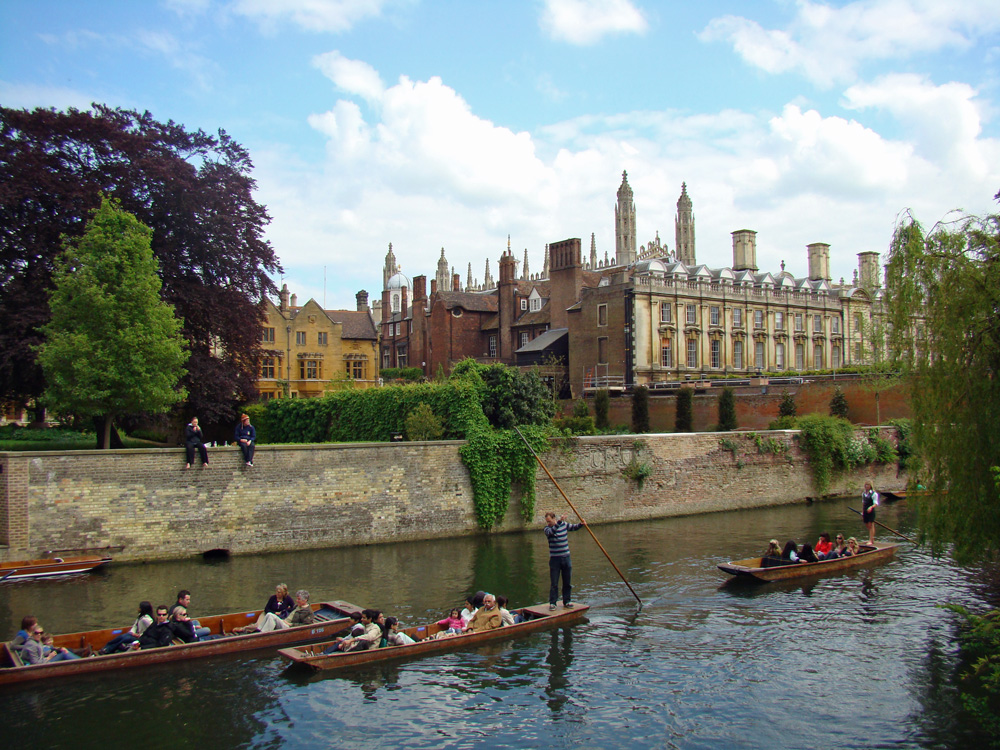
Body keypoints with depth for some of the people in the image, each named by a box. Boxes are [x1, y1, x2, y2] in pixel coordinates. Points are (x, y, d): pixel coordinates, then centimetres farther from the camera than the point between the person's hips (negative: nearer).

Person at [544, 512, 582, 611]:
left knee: (567, 582, 10)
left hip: (566, 557, 4)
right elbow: (550, 532, -34)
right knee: (554, 583, -2)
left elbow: (574, 527, 21)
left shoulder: (564, 524, 2)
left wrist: (581, 524, 2)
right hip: (554, 559, -3)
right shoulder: (547, 529, -9)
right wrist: (560, 521, -44)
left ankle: (566, 601, 21)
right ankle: (552, 603, 5)